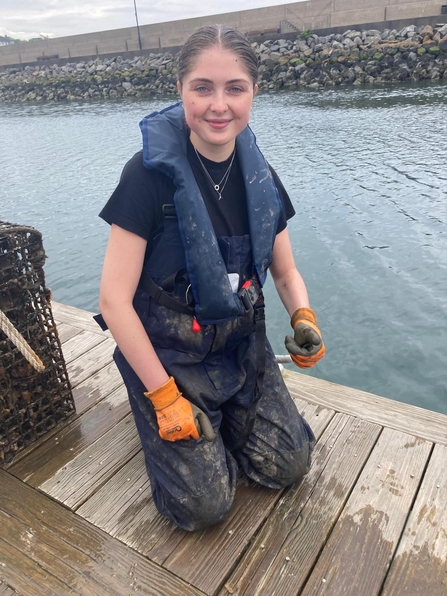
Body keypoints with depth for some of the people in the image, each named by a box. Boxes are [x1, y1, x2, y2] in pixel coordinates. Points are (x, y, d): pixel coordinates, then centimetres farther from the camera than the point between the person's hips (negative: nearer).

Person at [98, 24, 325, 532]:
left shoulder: (260, 177, -3)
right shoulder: (151, 173, -20)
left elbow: (285, 270, 8)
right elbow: (114, 299, -19)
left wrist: (304, 318, -14)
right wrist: (164, 396, -17)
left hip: (242, 346, 5)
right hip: (167, 354, -4)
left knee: (287, 467, 4)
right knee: (204, 505, -4)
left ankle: (219, 418, 29)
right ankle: (156, 412, 22)